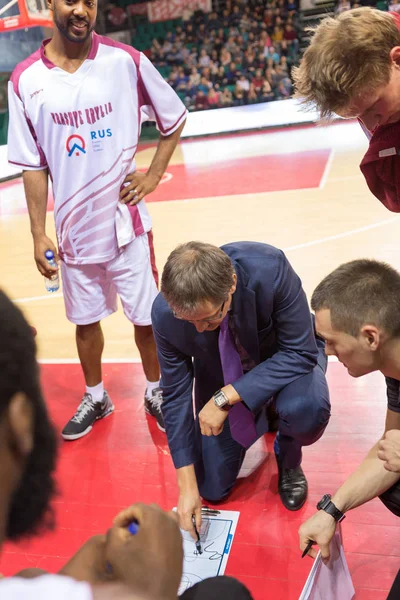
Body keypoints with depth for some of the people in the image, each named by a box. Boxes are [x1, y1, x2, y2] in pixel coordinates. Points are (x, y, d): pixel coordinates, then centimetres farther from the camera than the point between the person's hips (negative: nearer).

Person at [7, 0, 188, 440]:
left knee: (147, 317, 8)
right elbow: (32, 166, -1)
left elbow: (174, 119, 6)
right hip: (74, 227, 2)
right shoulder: (25, 80, -4)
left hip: (126, 220, -1)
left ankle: (156, 392, 33)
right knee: (85, 320, 15)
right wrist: (39, 234, -3)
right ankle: (95, 398, 38)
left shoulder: (125, 61, -7)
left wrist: (153, 175, -4)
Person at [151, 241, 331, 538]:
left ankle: (289, 461, 1)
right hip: (222, 377, 3)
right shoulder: (164, 313, -28)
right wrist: (188, 485, -16)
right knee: (213, 489, 4)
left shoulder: (270, 268, -37)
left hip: (285, 360, -2)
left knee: (306, 408, -37)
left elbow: (300, 352, -28)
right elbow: (176, 395, -16)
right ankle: (262, 418, 30)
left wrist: (226, 397, -36)